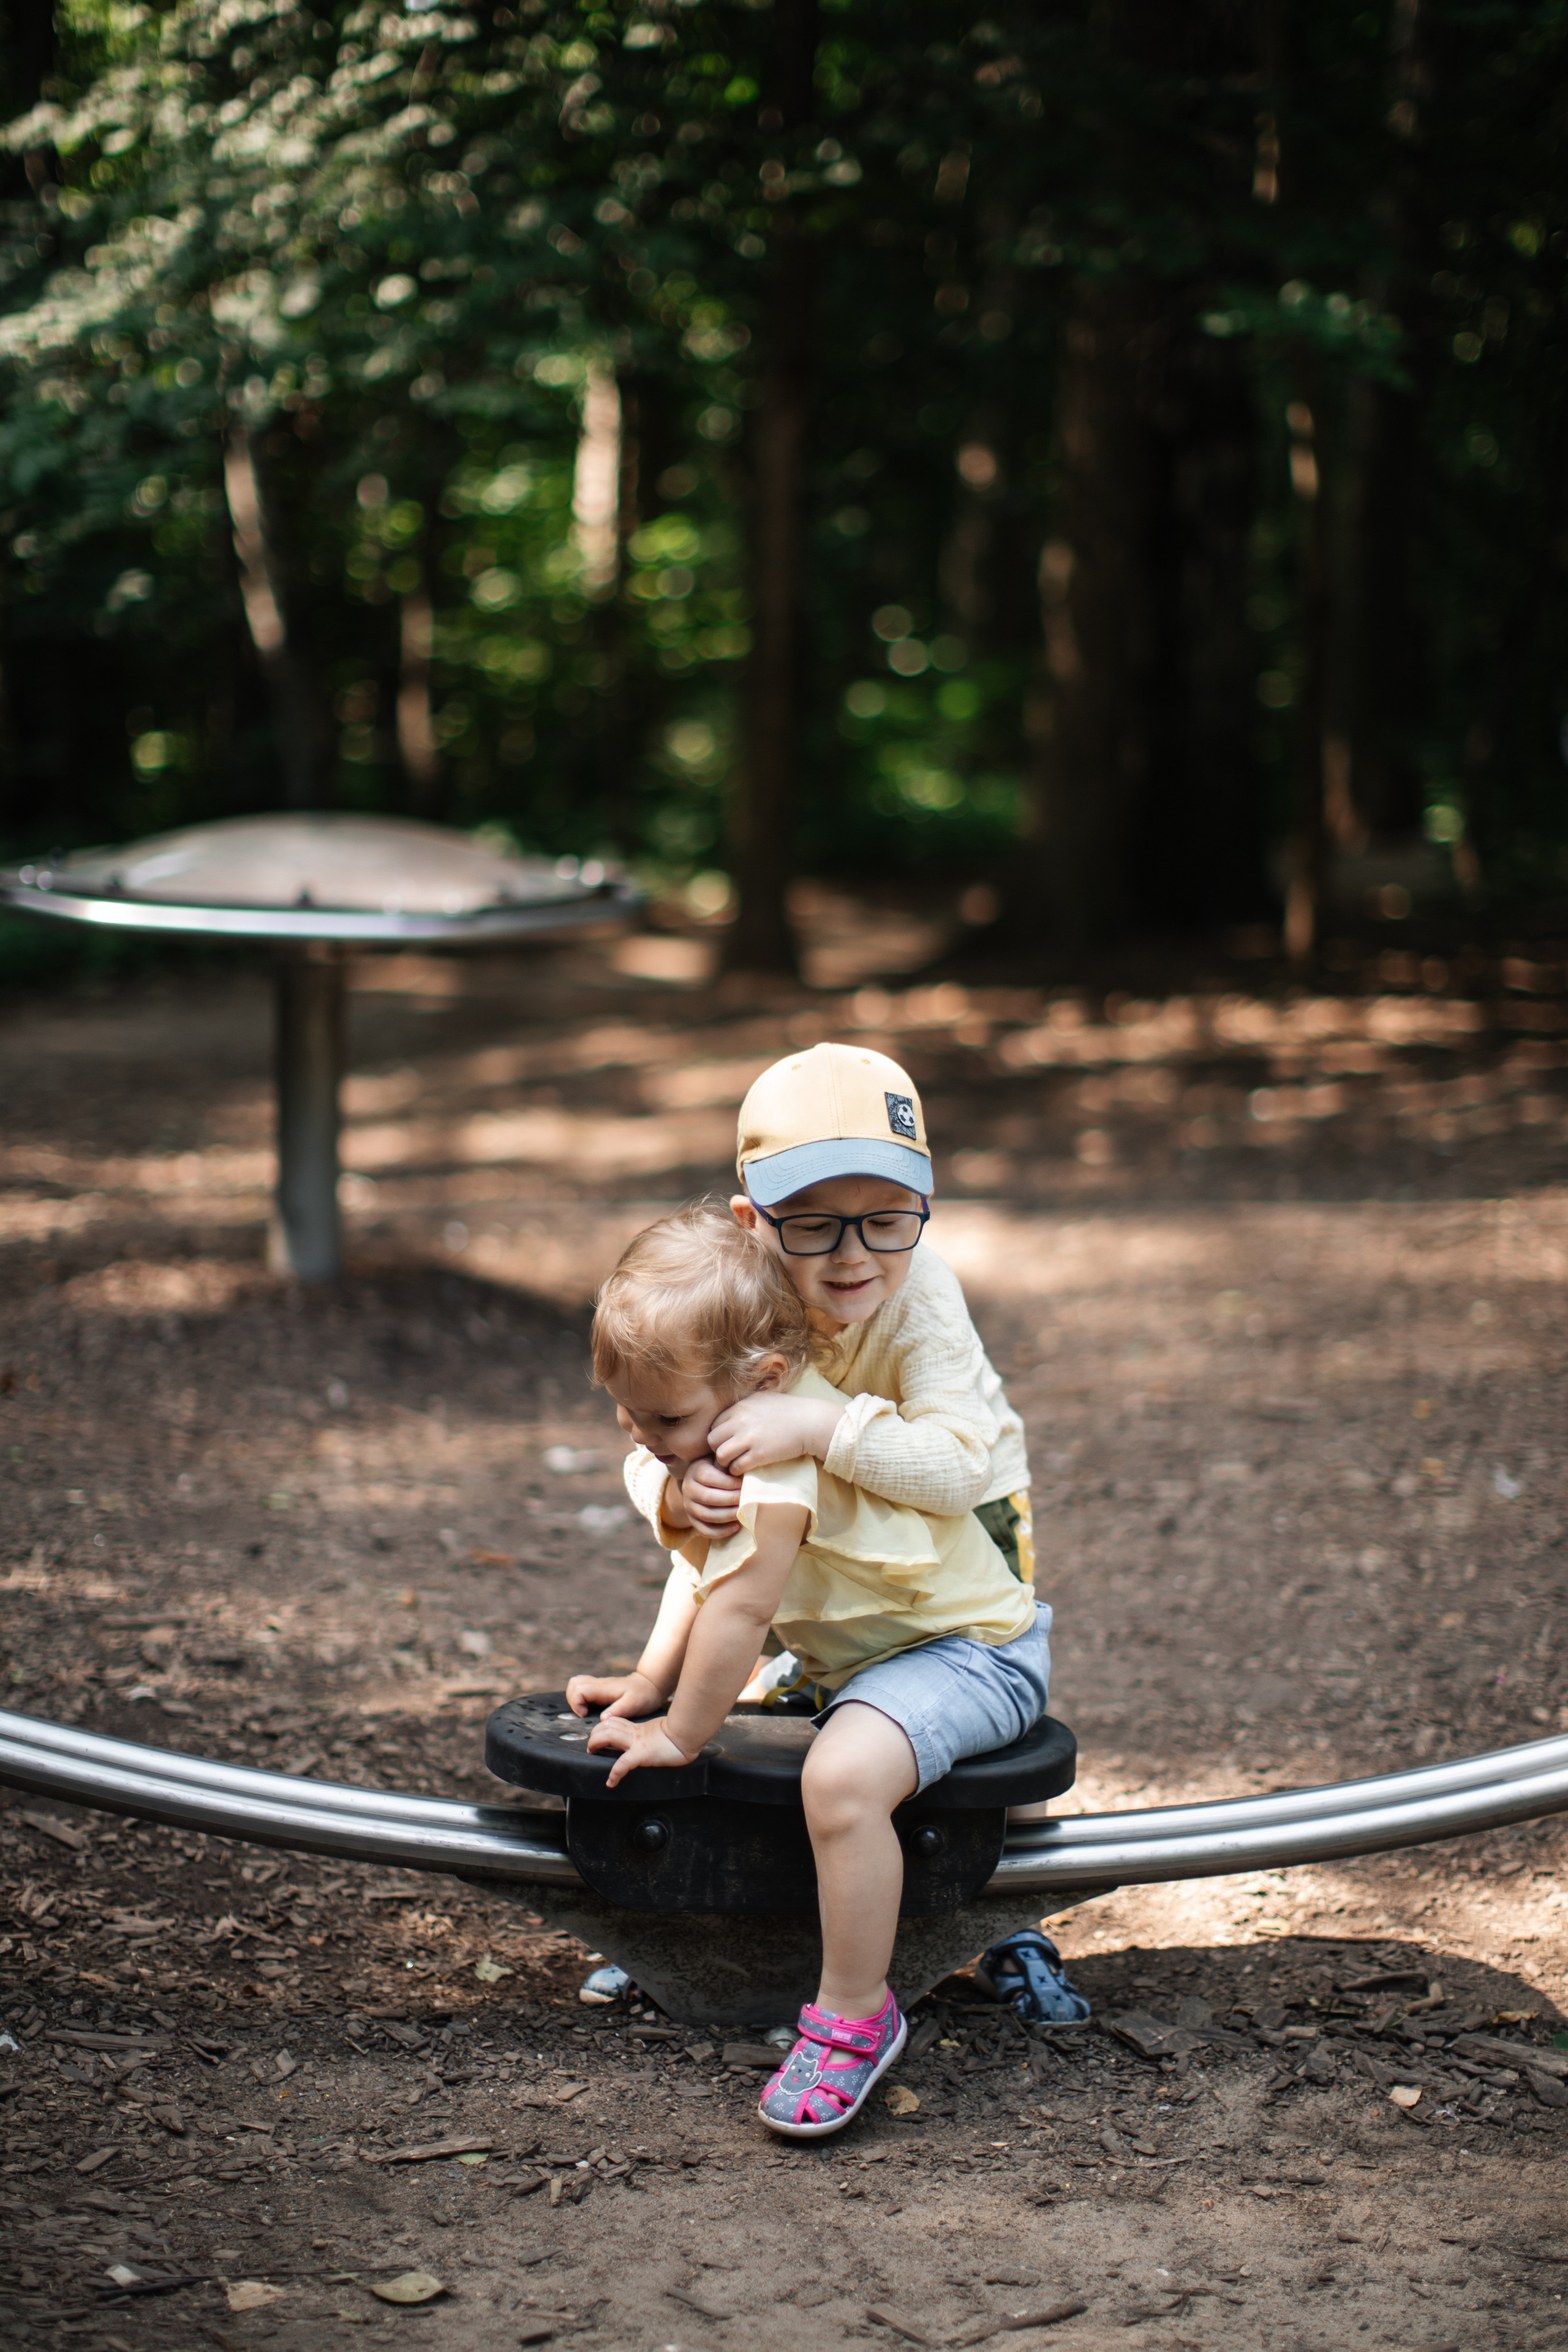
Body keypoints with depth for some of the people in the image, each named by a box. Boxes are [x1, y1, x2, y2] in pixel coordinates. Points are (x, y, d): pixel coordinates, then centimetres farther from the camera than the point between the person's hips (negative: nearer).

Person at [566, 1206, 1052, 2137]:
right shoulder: (728, 1422, 0)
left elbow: (738, 1606, -30)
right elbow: (700, 1567, 13)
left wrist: (681, 1734, -19)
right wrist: (650, 1683, 4)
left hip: (976, 1653, -11)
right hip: (878, 1642, 11)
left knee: (841, 1777, -34)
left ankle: (857, 2015, -17)